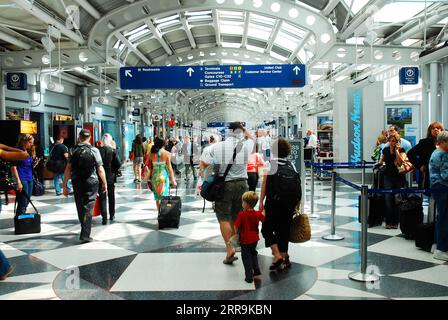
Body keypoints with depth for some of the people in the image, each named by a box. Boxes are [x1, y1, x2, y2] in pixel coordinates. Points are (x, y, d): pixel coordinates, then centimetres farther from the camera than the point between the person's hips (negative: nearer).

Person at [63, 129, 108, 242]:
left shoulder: (74, 150, 2)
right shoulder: (94, 150, -6)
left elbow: (68, 169, -2)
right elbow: (100, 170, -7)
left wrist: (65, 185, 2)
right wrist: (105, 183, 4)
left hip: (76, 182, 3)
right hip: (91, 182, -3)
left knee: (80, 207, 16)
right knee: (88, 208, -1)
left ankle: (84, 228, 32)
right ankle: (85, 234, -8)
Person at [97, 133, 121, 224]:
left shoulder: (98, 150, -8)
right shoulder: (113, 150, -8)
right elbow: (118, 164, -12)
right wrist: (113, 171, 4)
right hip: (111, 177, 1)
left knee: (102, 197, 4)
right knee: (111, 196, 17)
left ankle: (104, 218, -1)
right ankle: (112, 215, 27)